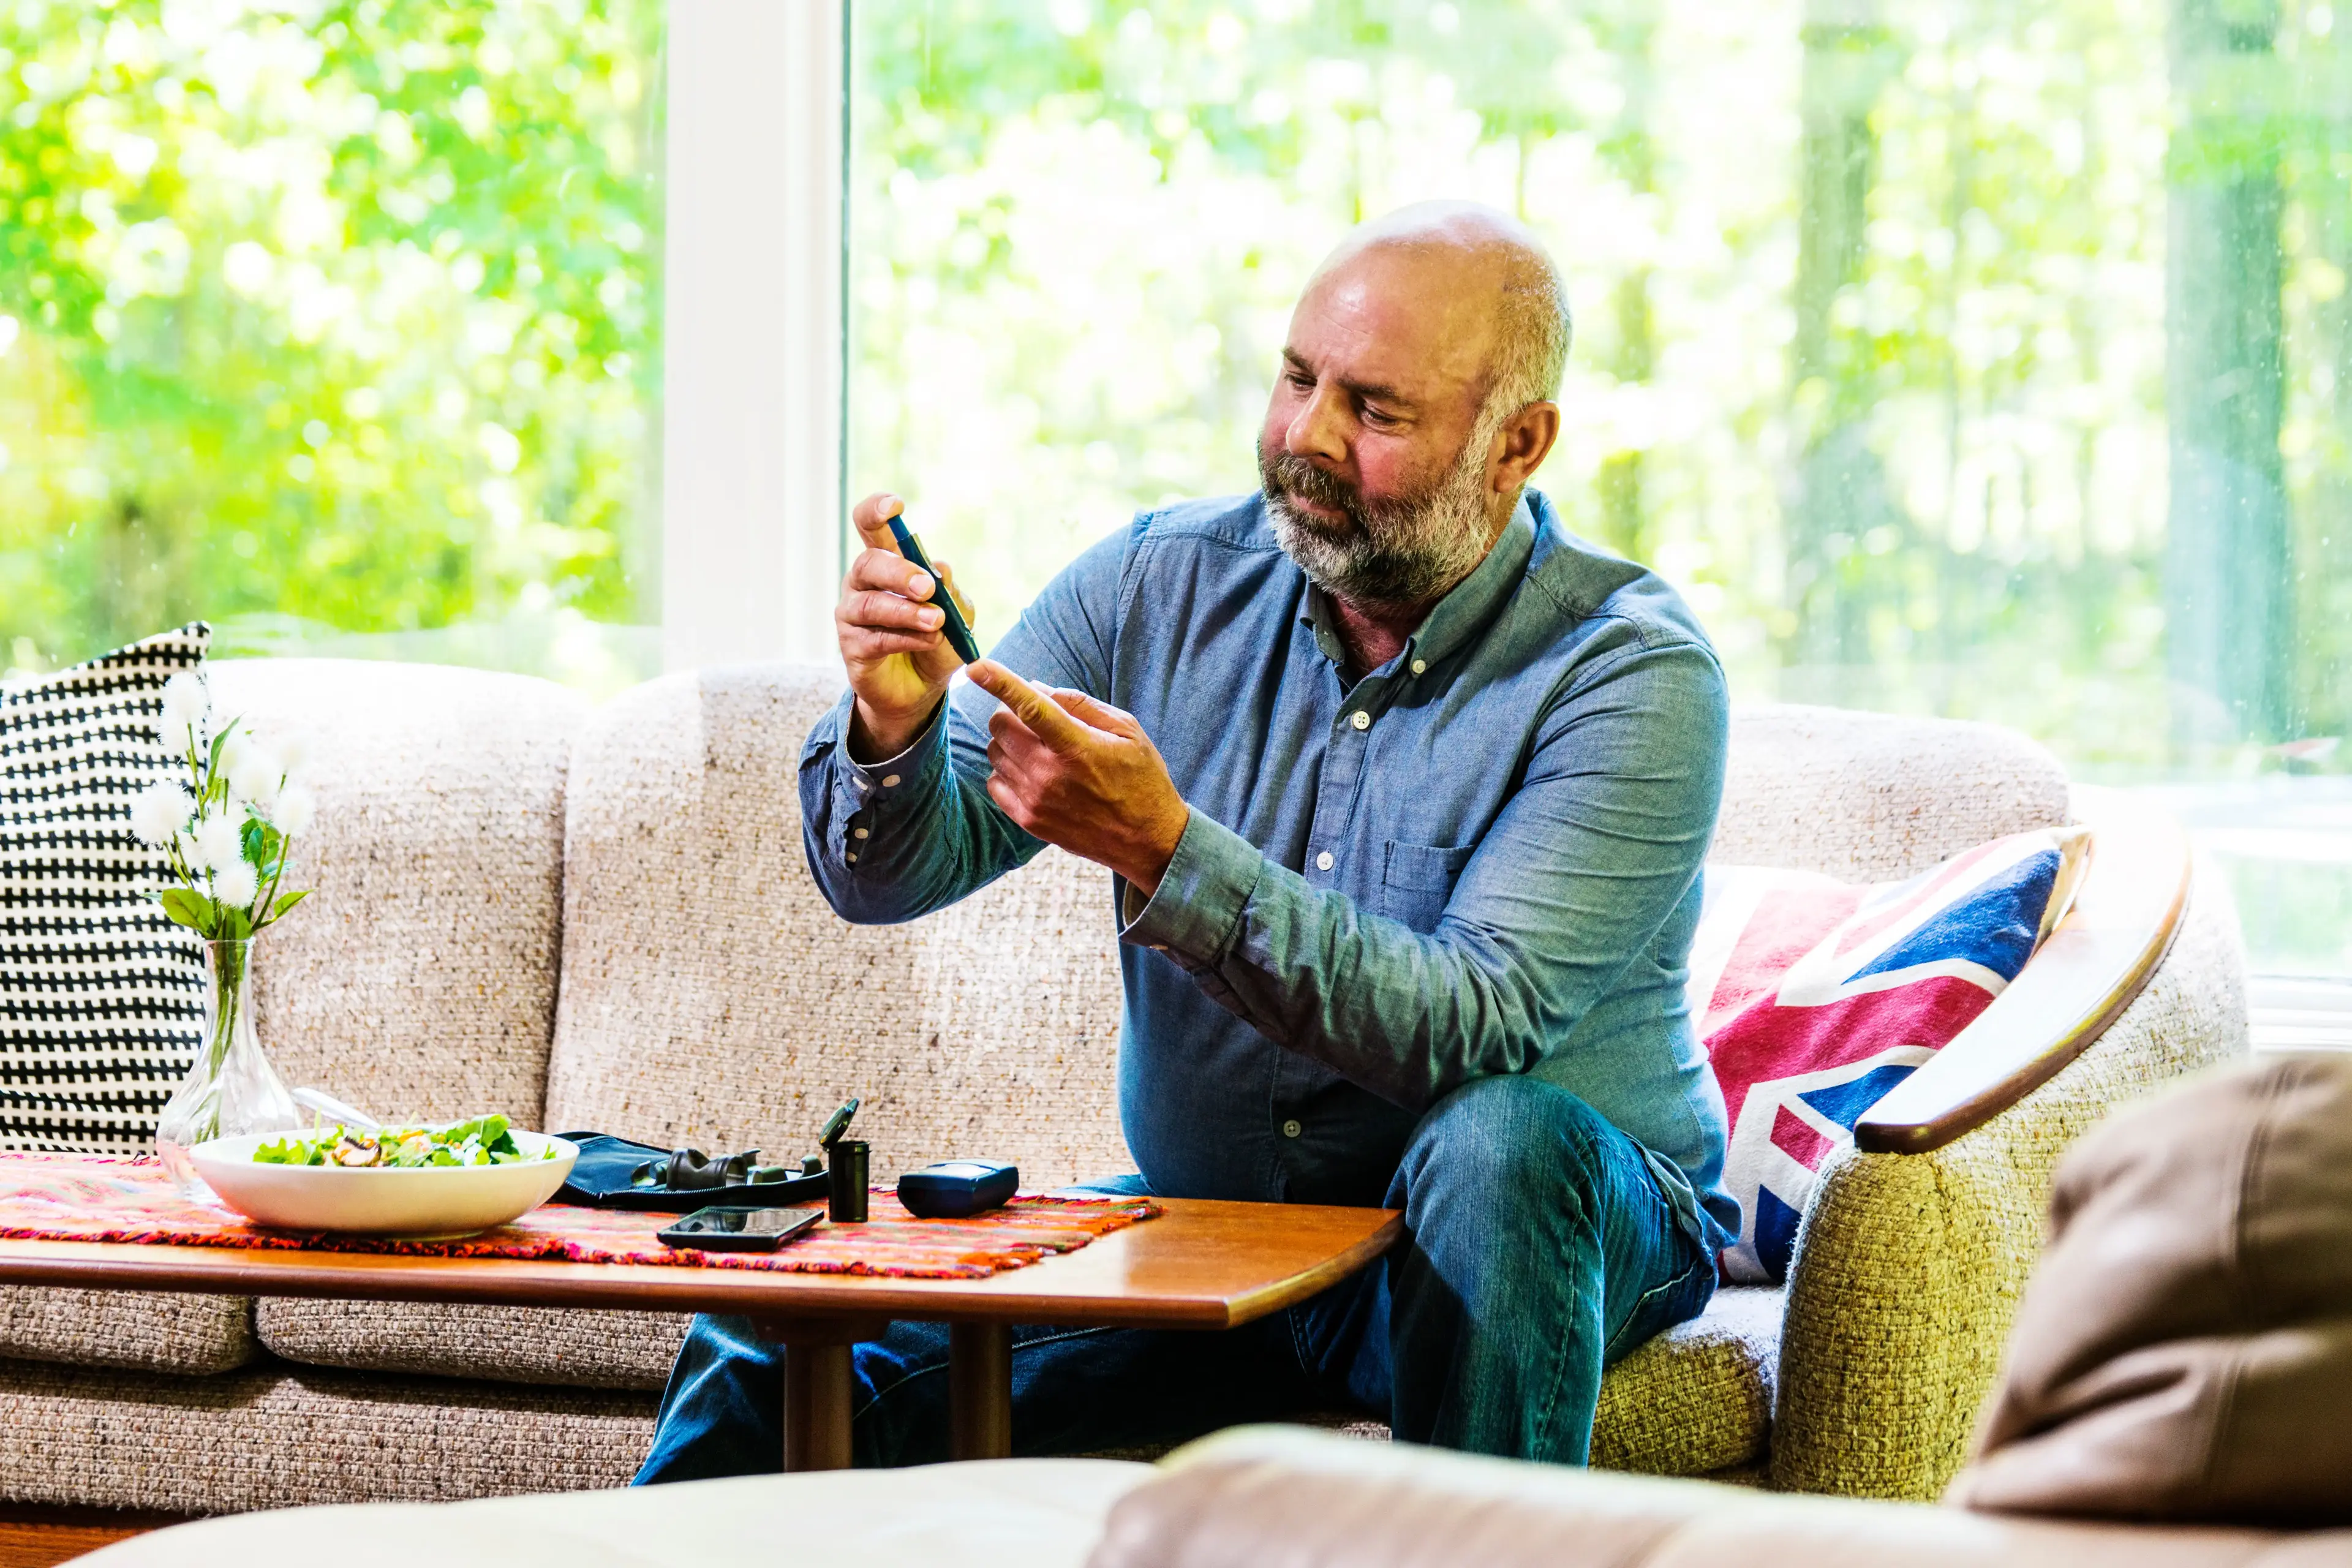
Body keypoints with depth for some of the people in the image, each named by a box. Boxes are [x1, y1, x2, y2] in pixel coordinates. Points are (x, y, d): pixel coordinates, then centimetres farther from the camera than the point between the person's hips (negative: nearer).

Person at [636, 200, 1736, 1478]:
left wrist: (1162, 852, -36)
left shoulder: (1634, 675, -16)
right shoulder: (1160, 584, -2)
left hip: (1540, 1229, -3)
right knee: (768, 1361, -16)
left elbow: (1473, 1027, -27)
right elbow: (887, 877, -5)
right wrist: (895, 729, -28)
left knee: (1499, 1139, -38)